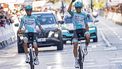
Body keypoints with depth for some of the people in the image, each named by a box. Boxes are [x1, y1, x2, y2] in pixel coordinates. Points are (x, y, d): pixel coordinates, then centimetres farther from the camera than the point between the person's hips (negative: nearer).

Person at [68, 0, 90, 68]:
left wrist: (87, 31, 6)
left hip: (83, 29, 1)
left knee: (88, 37, -34)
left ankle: (86, 47, -6)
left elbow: (86, 24, 16)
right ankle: (76, 60, -1)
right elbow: (69, 10, -17)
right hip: (76, 30, -1)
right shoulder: (73, 14, 6)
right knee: (75, 46, -13)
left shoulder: (84, 15, 12)